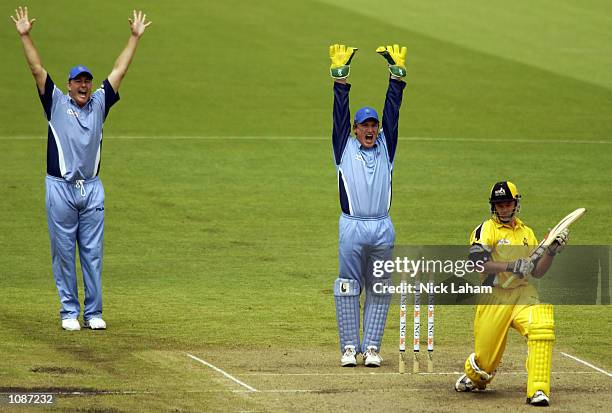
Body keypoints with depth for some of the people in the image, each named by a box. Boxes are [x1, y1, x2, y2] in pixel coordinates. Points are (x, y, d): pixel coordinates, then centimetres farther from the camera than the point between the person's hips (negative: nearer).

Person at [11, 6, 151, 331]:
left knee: (93, 253, 3)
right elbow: (37, 70, -3)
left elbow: (119, 71, 12)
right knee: (63, 252, 1)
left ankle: (93, 313, 8)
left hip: (92, 189, 3)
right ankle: (69, 312, 6)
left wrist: (135, 37, 11)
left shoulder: (99, 104, 11)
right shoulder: (56, 103, 4)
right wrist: (25, 36, -10)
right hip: (60, 188, -3)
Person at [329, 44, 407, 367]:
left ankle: (372, 347, 9)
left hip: (382, 228, 2)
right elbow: (340, 111, 2)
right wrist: (340, 74, -4)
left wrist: (397, 72, 3)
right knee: (348, 289, 0)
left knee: (379, 290, 4)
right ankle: (349, 347, 5)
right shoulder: (345, 148, 8)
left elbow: (392, 110, 9)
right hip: (352, 227, -2)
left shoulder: (385, 147, 14)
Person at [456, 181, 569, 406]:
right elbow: (476, 262, -16)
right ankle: (473, 377, 39)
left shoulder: (526, 233, 17)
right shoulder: (486, 229, 0)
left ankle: (538, 391, -28)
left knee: (543, 325, -28)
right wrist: (510, 266, -24)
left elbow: (537, 272, 16)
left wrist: (551, 251, 0)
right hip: (494, 298, -3)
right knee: (487, 360, -1)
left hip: (522, 294, 3)